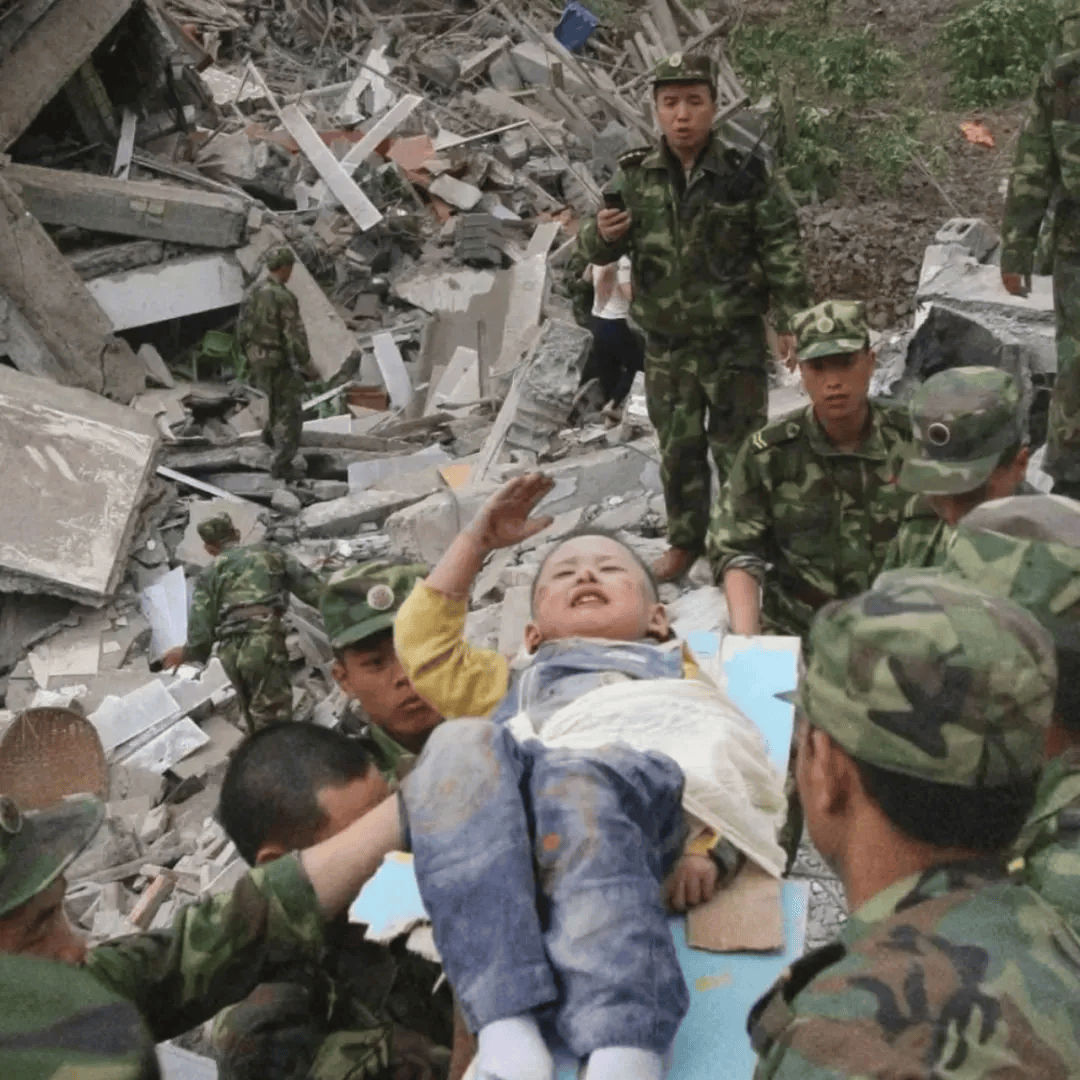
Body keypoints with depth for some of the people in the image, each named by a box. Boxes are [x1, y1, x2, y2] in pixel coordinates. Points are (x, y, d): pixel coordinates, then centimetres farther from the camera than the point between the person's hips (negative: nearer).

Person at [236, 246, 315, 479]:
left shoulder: (254, 291, 0)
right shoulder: (284, 298, -25)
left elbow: (243, 325, 8)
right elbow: (295, 335, -23)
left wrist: (249, 351, 21)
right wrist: (305, 360, -9)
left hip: (257, 357, 8)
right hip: (279, 361, -8)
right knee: (288, 409, 4)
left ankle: (271, 433, 38)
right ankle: (282, 464, 10)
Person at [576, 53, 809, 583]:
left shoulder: (748, 173, -11)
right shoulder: (634, 175, -3)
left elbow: (782, 251, -5)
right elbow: (597, 249, 5)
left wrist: (791, 321, -7)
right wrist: (600, 234, -19)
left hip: (735, 341, -3)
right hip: (666, 345, 3)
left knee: (738, 448, 6)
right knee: (678, 449, 15)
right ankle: (685, 539, 32)